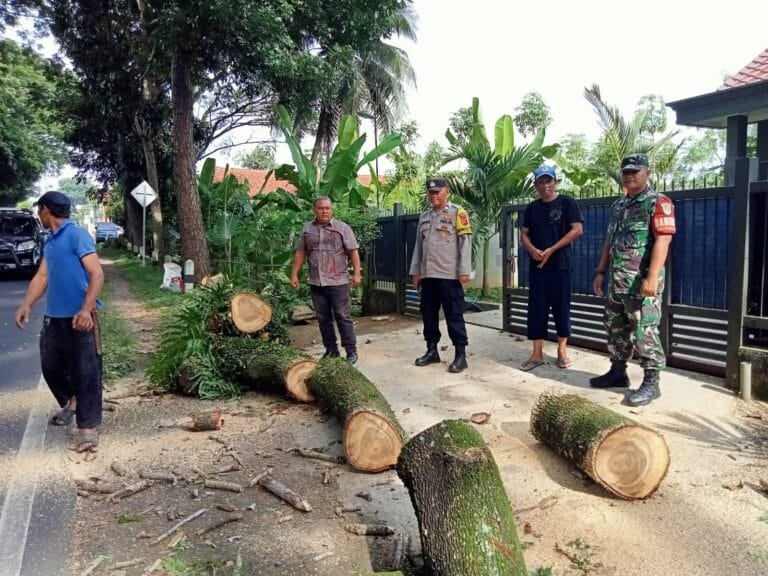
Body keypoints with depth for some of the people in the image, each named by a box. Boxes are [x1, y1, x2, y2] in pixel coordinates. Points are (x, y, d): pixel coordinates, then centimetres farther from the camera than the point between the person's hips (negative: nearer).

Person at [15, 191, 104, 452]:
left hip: (79, 317, -9)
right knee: (50, 365, 19)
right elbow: (42, 276, 14)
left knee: (86, 371, -4)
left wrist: (86, 309, -26)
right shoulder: (50, 243, 17)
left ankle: (88, 427, 2)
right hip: (53, 316, 9)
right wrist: (26, 305, -1)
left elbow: (97, 274, -17)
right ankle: (70, 402, 42)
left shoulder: (77, 235, -10)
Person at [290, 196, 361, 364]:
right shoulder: (307, 229, 9)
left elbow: (353, 252, -5)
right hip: (316, 283, 4)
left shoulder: (342, 228, -2)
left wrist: (356, 273, -13)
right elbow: (300, 253, 12)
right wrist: (294, 274, 7)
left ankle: (351, 351, 7)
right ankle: (331, 350, 21)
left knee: (343, 317, 0)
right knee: (323, 318, 10)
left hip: (338, 282, -4)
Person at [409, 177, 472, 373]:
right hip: (427, 275, 6)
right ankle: (432, 351, 23)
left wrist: (464, 271, -14)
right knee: (428, 314, 11)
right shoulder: (424, 216, 16)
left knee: (454, 315, -2)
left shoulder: (457, 213, -2)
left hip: (449, 275, -6)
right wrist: (415, 271, 14)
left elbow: (465, 243, -7)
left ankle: (460, 355, 4)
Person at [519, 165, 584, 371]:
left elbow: (577, 229, -9)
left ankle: (562, 349, 16)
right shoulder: (532, 207, 11)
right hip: (536, 265, 4)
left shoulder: (566, 202, -2)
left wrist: (552, 250, -15)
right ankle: (537, 353, 8)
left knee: (561, 307, 2)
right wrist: (532, 250, -9)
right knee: (536, 308, 2)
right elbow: (525, 234, 13)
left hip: (560, 264, -4)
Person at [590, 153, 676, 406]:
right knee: (615, 327, 14)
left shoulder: (658, 202, -7)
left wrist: (652, 277, -25)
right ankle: (618, 372, 27)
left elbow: (662, 240, -17)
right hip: (617, 280, 8)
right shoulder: (618, 205, 18)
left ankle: (651, 382, 3)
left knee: (644, 331, -6)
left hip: (642, 280, -8)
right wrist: (601, 271, 16)